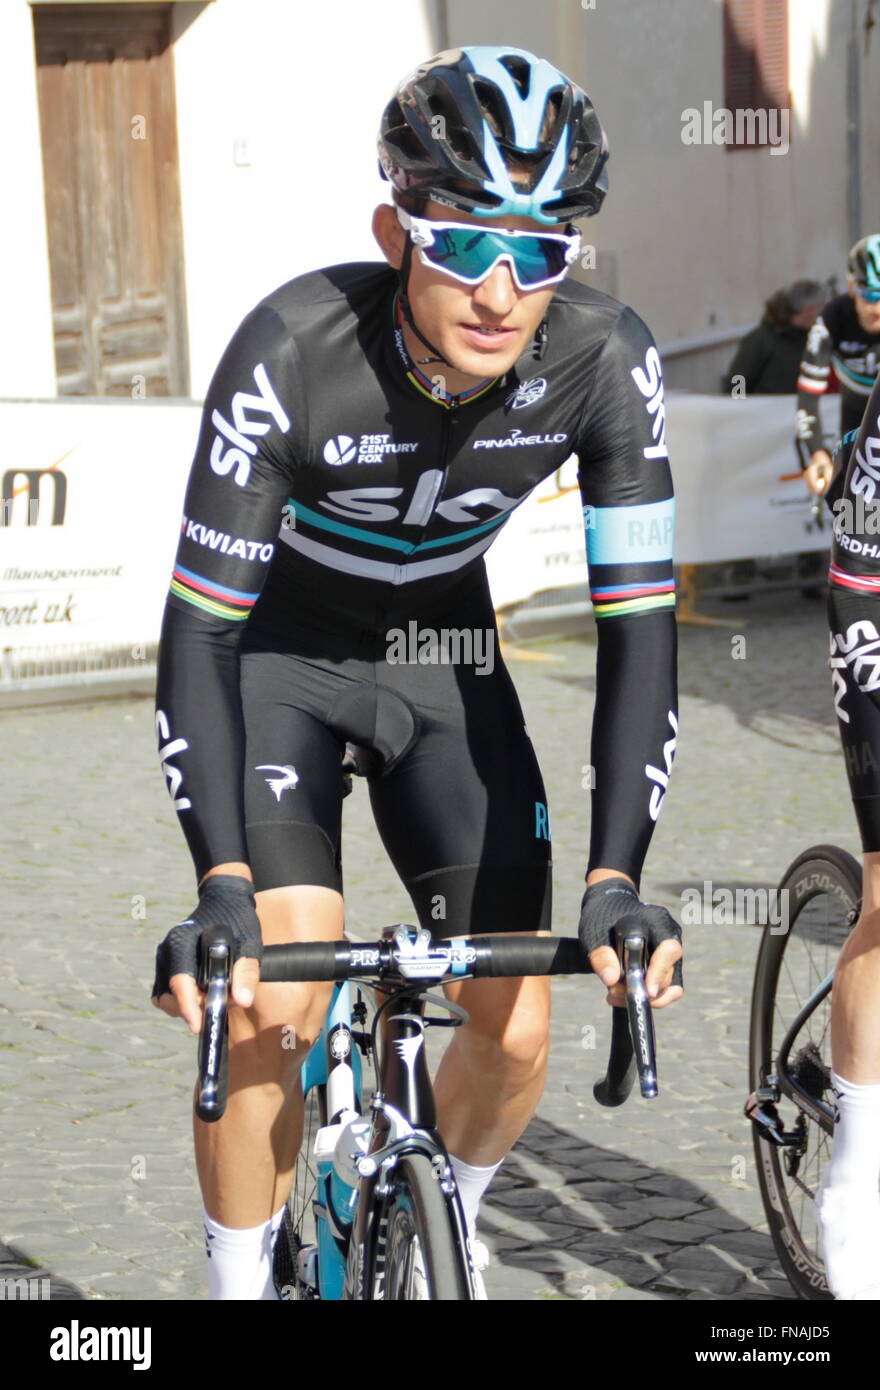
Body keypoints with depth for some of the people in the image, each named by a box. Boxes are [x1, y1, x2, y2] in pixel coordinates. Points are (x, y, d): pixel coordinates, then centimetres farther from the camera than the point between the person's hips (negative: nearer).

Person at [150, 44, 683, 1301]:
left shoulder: (604, 359, -26)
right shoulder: (295, 350, -34)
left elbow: (638, 621, -23)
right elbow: (201, 628, -32)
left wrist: (616, 881, -34)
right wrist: (222, 888, -42)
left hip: (441, 650, 3)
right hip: (279, 647, -3)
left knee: (517, 1030, -3)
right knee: (275, 1000, -24)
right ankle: (239, 1286, -3)